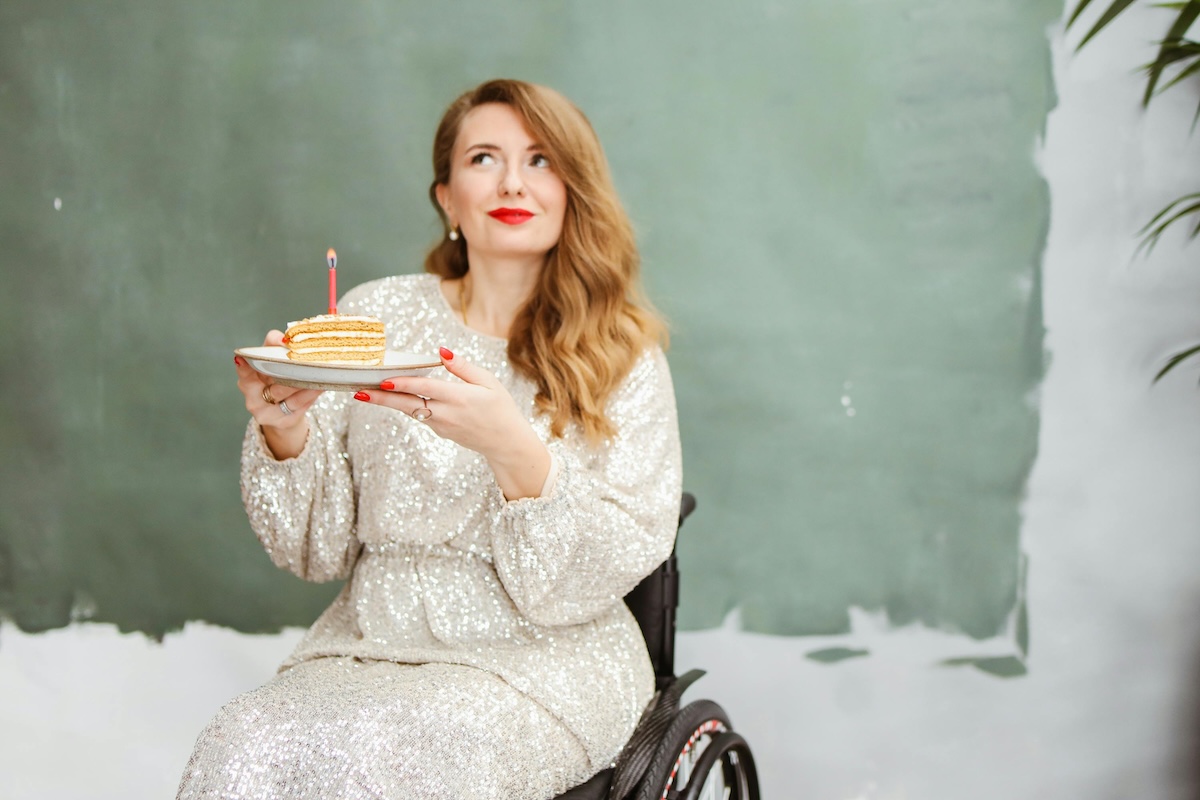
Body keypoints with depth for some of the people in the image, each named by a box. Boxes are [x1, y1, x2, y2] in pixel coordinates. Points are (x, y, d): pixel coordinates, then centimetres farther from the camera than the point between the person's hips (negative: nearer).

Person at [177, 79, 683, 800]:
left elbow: (604, 575, -9)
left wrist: (513, 450, -26)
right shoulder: (375, 316, 6)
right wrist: (286, 434, -16)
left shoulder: (622, 354, 0)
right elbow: (319, 551, 5)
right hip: (369, 645, 3)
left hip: (538, 660, -2)